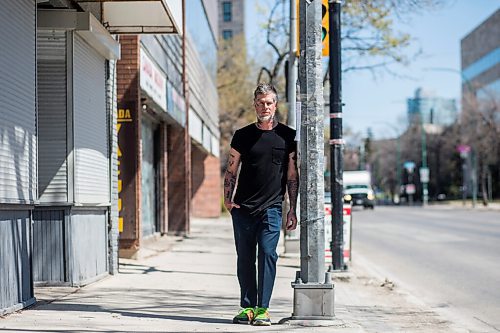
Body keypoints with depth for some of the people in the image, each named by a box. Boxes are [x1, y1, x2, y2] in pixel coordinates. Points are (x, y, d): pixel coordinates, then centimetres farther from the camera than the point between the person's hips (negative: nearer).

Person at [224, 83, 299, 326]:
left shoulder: (287, 136, 7)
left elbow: (292, 176, 9)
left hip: (271, 208, -2)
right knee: (245, 258, 4)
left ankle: (262, 309, -9)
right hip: (243, 208, 2)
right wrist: (227, 199, -3)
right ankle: (247, 307, 12)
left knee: (267, 254, -11)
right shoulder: (242, 135, 8)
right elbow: (231, 171, 11)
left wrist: (292, 210, 4)